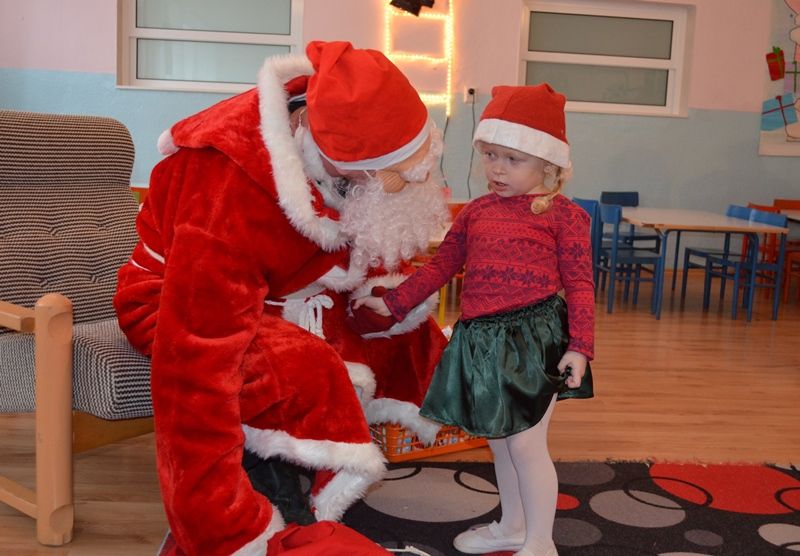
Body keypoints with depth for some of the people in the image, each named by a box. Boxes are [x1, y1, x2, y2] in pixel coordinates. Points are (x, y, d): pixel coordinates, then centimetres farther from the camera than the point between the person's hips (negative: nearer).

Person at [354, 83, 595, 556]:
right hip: (483, 342, 6)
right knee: (499, 440, 19)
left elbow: (580, 283, -7)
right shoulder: (476, 211, 11)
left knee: (525, 443, -1)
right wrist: (393, 303, 12)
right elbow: (440, 267, 15)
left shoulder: (562, 214, -5)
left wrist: (579, 346, -14)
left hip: (534, 338, -6)